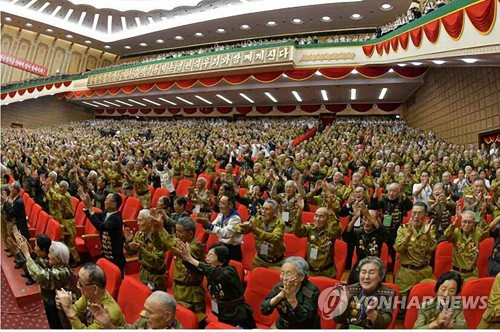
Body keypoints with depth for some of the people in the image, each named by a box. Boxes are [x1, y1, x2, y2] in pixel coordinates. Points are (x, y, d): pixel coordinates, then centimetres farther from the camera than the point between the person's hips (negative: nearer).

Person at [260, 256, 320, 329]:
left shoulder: (311, 290, -16)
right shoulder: (279, 286, -9)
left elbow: (306, 318, -24)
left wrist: (292, 299, -34)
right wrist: (280, 295, -28)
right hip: (282, 326, 3)